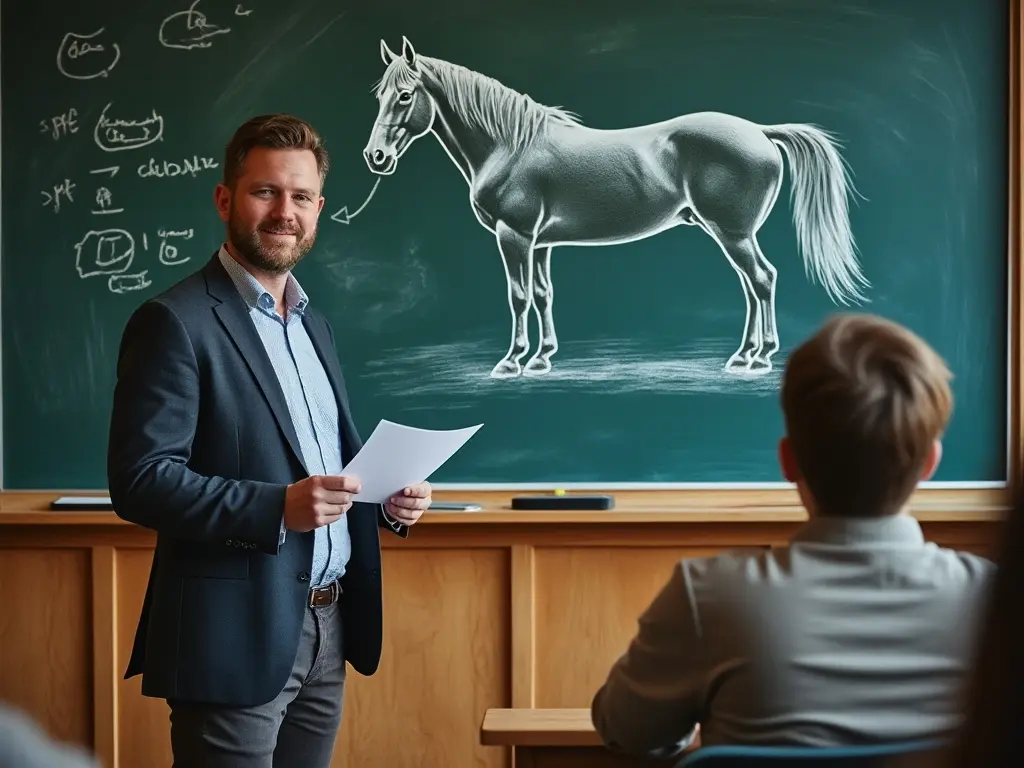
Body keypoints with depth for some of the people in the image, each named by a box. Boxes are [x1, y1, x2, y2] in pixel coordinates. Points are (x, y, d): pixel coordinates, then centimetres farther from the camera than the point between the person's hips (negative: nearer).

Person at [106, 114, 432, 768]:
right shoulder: (176, 321, -11)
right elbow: (140, 481, -17)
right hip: (236, 638, -7)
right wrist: (277, 508, -27)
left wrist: (387, 499, 1)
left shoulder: (314, 322, 14)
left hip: (328, 628, 7)